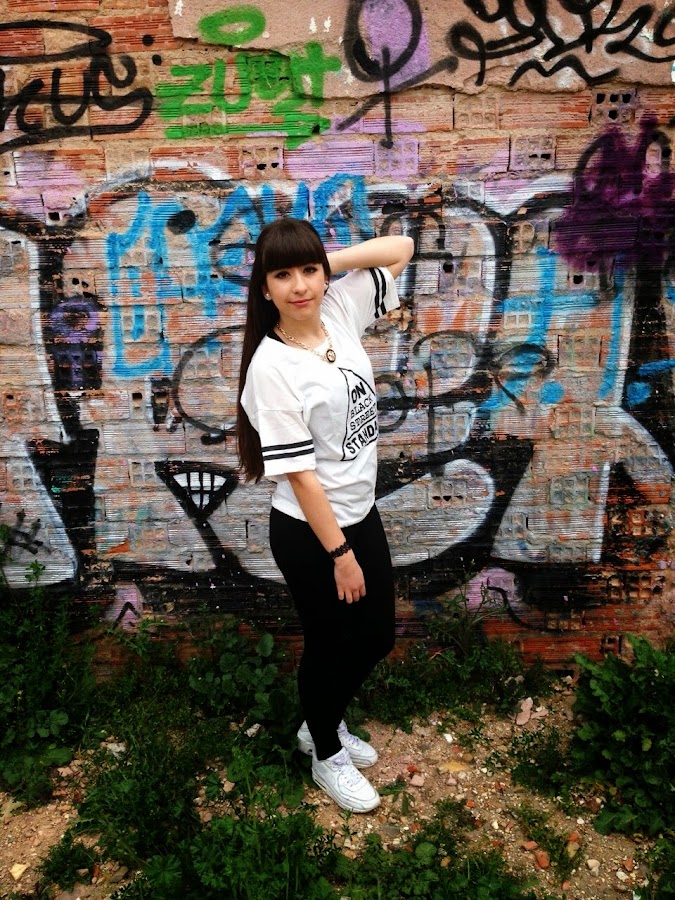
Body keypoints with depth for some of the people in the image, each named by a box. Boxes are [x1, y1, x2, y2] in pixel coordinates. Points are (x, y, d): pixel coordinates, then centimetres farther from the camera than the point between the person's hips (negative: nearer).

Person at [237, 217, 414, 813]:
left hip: (361, 513, 7)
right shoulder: (271, 367, -21)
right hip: (308, 532, -7)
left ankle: (322, 725, 47)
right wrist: (339, 553, -16)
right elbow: (298, 473, -20)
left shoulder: (340, 311, -3)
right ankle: (327, 756, 41)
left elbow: (401, 248, 7)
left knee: (377, 636, 19)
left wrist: (326, 263, -5)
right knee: (330, 644, 13)